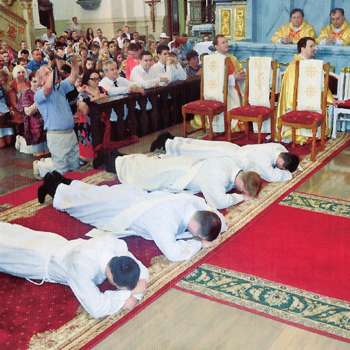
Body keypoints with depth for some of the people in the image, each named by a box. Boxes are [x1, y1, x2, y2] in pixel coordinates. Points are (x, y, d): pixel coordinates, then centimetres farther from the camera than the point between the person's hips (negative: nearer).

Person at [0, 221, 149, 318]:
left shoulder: (118, 245, -35)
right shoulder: (81, 265, -51)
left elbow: (142, 270, -20)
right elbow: (96, 308, -50)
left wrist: (135, 296, -38)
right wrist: (130, 292, -44)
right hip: (45, 262, -5)